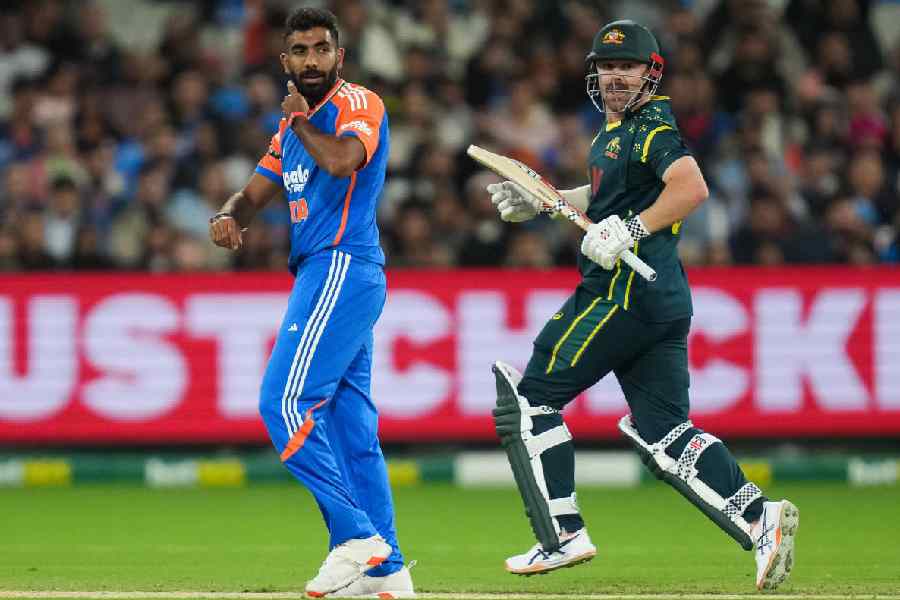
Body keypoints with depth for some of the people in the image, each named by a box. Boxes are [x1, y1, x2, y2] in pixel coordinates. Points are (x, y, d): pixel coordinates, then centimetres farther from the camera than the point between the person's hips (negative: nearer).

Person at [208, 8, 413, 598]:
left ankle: (356, 537, -19)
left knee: (285, 401, -17)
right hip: (325, 277, 10)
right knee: (351, 427, 7)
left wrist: (300, 120, -9)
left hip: (343, 266, -10)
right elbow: (254, 194, 21)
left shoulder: (358, 103, -5)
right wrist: (229, 215, -2)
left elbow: (342, 161, -26)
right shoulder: (294, 126, 23)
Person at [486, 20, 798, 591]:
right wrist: (541, 200, 30)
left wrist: (630, 231, -26)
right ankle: (759, 517, -10)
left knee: (529, 398, -1)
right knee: (664, 431, 5)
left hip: (622, 294, -10)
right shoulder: (615, 130, 20)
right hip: (664, 301, 10)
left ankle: (563, 537, -1)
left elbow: (692, 188, -25)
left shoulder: (652, 126, -10)